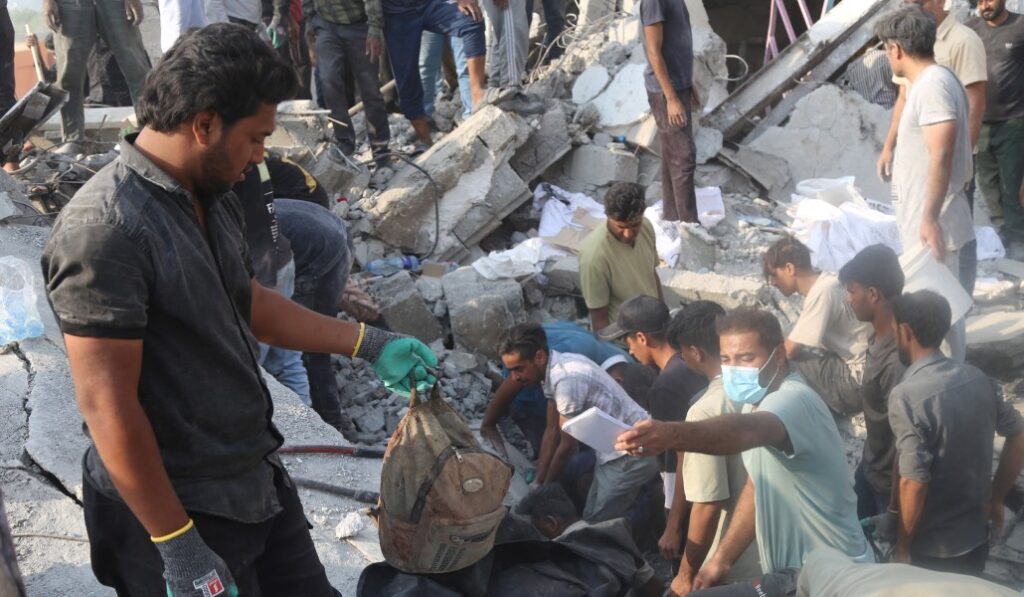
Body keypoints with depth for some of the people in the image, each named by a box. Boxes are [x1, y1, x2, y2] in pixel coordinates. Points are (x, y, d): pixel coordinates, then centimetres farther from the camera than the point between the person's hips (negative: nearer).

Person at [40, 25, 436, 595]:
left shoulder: (214, 198, 4)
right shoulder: (105, 229, -24)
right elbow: (108, 407, -24)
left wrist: (370, 344, 21)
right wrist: (178, 546, -22)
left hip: (258, 479, 8)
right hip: (175, 506, -8)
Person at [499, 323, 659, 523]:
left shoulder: (566, 379, -25)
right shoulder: (553, 370, 3)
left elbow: (567, 445, -15)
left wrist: (546, 487, -2)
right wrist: (538, 482, 12)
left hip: (631, 453, -9)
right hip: (613, 449, 9)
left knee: (595, 522, -8)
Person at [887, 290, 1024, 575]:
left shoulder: (907, 396, -24)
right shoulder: (977, 378, -2)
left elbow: (914, 483, -26)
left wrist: (903, 545, -13)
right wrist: (996, 498, 17)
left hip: (932, 549, -6)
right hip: (977, 535, 6)